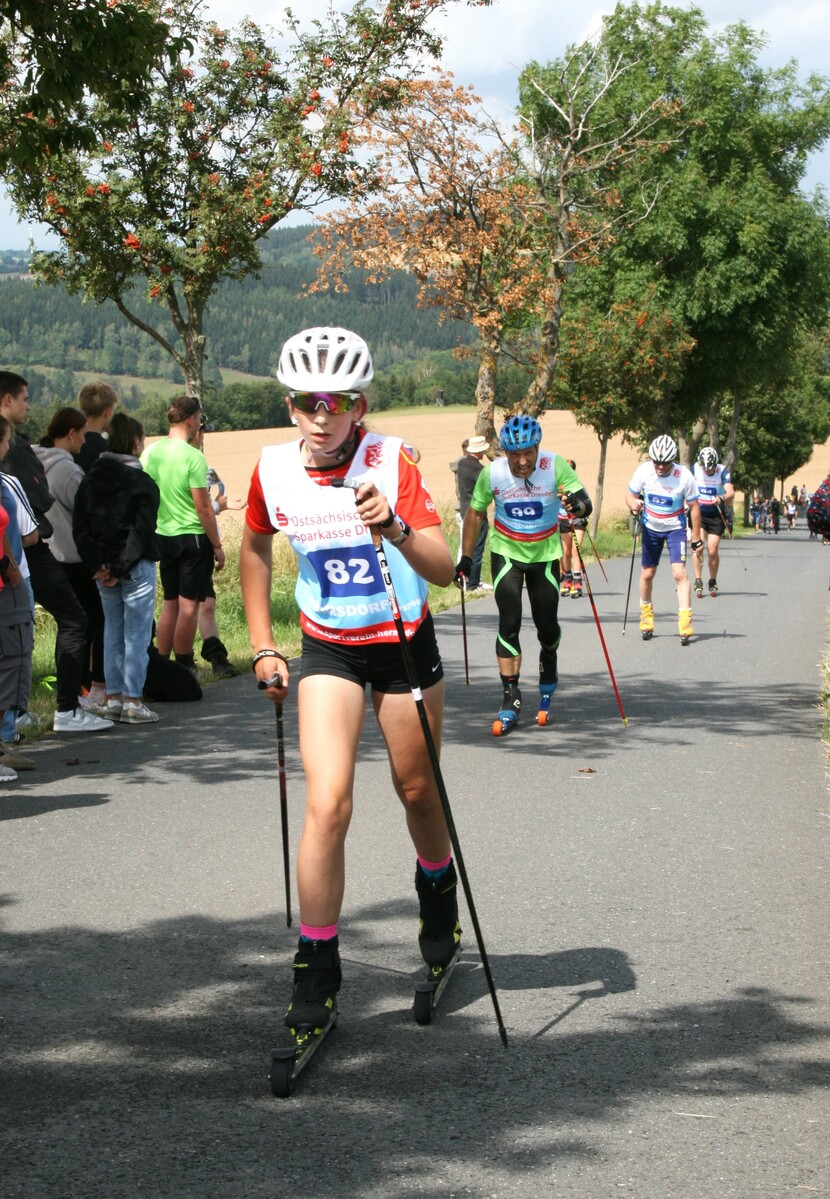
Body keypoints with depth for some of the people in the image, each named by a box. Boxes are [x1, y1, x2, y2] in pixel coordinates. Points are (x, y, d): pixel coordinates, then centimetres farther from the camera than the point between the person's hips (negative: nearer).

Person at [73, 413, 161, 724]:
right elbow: (142, 531, -17)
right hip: (136, 568, -6)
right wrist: (121, 568, -13)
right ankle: (133, 702, 1)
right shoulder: (142, 483, -11)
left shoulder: (90, 480, 6)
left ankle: (113, 698, 16)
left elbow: (79, 527, 2)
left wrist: (96, 565, -2)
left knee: (112, 633, 14)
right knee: (136, 635, 0)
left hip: (104, 569, 6)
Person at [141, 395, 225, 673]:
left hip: (164, 536, 6)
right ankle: (183, 668, 6)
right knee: (189, 605, 1)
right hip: (193, 537, -6)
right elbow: (203, 507, -16)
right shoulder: (193, 457, -16)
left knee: (170, 604, 15)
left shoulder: (150, 453, 3)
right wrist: (217, 546, -8)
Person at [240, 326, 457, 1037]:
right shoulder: (275, 470, -11)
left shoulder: (391, 463, -19)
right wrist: (263, 647, 8)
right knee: (327, 806, -13)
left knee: (418, 791, 15)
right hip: (328, 649, 1)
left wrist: (395, 528, -46)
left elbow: (444, 571, -26)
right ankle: (316, 972, -3)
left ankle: (438, 896, 47)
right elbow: (255, 548, 10)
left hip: (404, 644, -1)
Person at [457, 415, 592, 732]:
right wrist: (466, 557, 0)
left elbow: (584, 503, -22)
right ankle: (510, 698, -5)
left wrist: (579, 506, -47)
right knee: (509, 624, -10)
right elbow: (475, 513, -1)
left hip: (545, 554, 0)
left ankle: (548, 672, 38)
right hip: (506, 552, 0)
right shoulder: (492, 473, -16)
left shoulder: (556, 466, -19)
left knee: (547, 625, 6)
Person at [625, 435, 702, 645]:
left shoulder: (684, 476, -21)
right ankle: (646, 614, 32)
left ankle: (685, 622, -16)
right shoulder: (643, 471, -16)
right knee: (647, 573, 9)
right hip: (651, 527, 3)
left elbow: (694, 507, -10)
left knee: (679, 573, -16)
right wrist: (633, 504, -28)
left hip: (675, 528, -3)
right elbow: (630, 495, -3)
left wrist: (696, 539, -6)